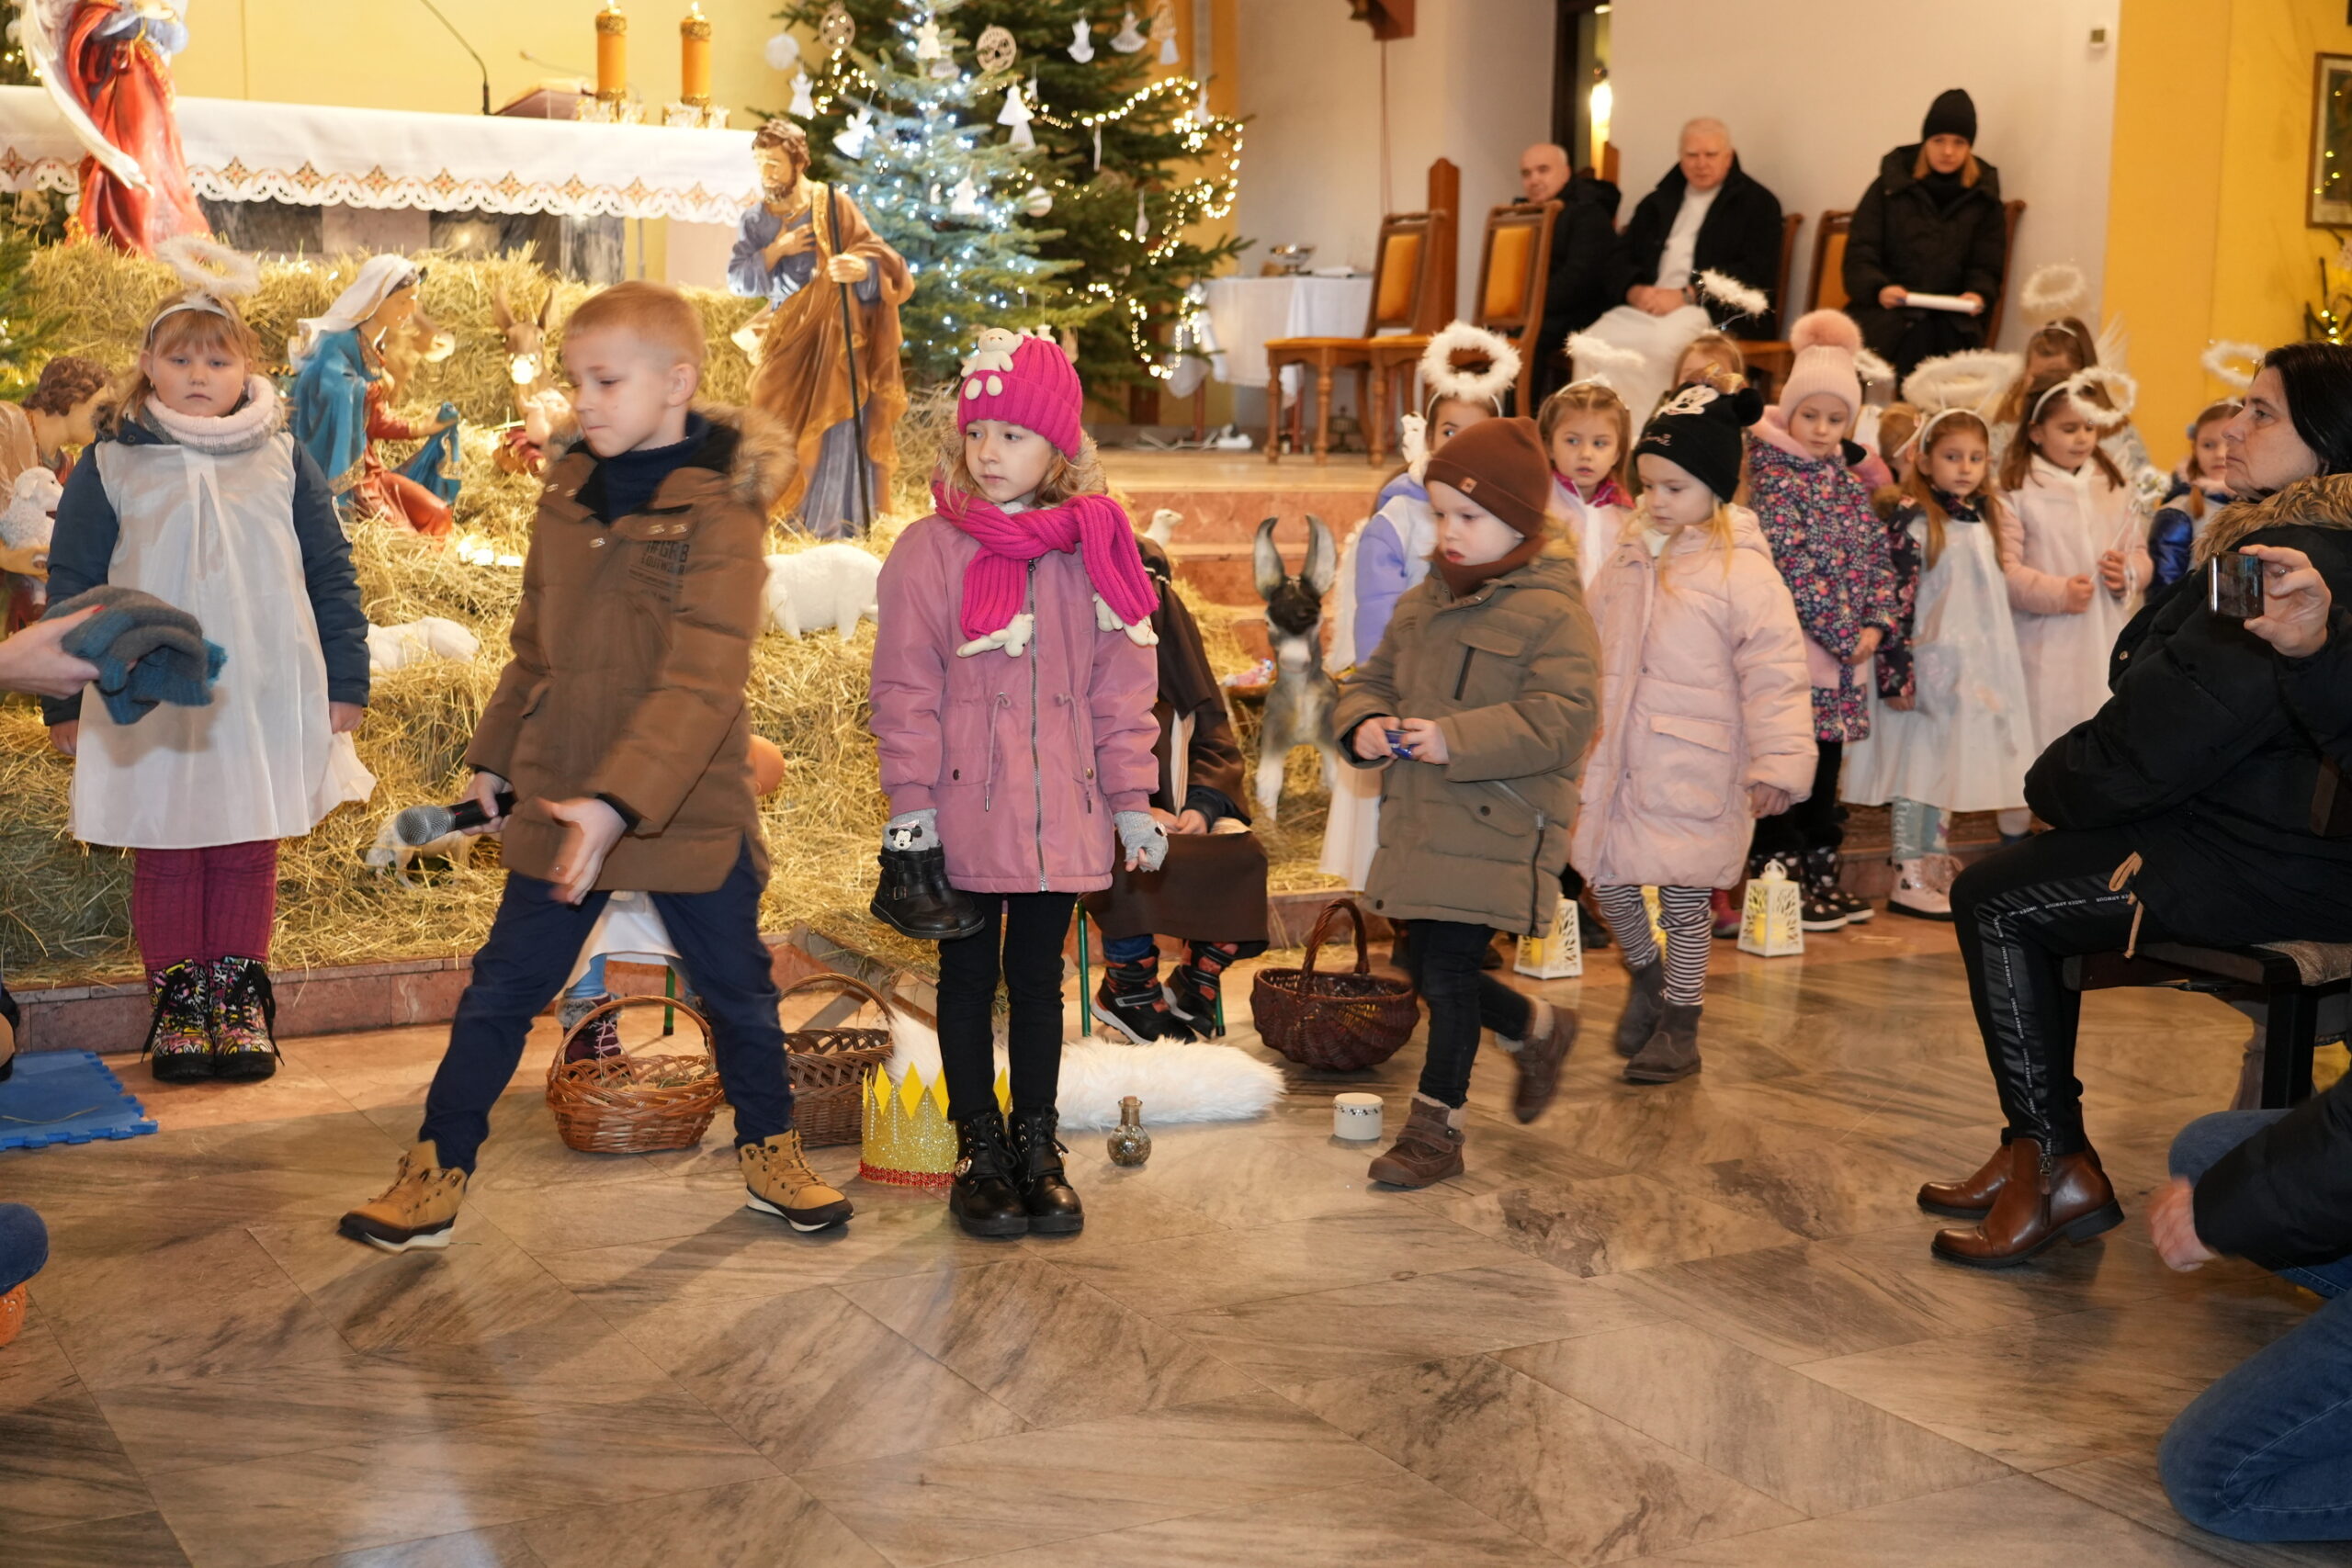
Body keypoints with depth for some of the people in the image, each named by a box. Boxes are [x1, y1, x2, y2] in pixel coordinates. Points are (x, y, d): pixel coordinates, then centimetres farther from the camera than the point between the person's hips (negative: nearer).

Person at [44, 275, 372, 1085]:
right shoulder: (111, 465, 2)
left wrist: (344, 684, 3)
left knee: (248, 853, 7)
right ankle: (177, 998, 18)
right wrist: (65, 703, 3)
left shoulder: (284, 461, 4)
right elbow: (71, 587, 5)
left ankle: (240, 997, 19)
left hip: (266, 699, 1)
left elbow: (332, 576, 7)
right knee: (165, 856, 6)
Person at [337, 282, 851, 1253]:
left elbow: (702, 682, -23)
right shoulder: (566, 496, 6)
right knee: (502, 989, 7)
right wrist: (493, 758, 19)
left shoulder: (718, 511, -14)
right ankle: (437, 1173, 17)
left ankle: (770, 1153, 32)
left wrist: (618, 802, -31)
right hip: (557, 806, 5)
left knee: (736, 989, 12)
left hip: (689, 810, -4)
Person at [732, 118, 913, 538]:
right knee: (779, 430, 8)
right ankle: (788, 514, 23)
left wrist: (860, 269, -37)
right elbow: (736, 279, 2)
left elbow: (877, 255, -14)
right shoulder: (755, 219, 8)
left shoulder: (832, 204, -6)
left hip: (835, 334, -5)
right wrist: (776, 250, -12)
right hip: (786, 339, 5)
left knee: (837, 432, -9)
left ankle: (838, 524, -1)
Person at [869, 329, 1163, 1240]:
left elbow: (1123, 686, 5)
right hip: (964, 807, -2)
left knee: (1038, 977, 12)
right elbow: (905, 688, -5)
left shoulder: (1096, 548, 2)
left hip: (1062, 810, 2)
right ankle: (979, 1150, 21)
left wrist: (1132, 798, 2)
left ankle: (1037, 1147, 23)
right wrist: (911, 804, -10)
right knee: (969, 978, 10)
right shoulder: (930, 549, -4)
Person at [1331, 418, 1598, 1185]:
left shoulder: (1553, 614, -11)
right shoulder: (1424, 603, 13)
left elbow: (1560, 720, -20)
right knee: (1426, 968, 13)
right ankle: (1538, 1029, 40)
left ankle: (1435, 1126, 9)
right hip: (1419, 819, 8)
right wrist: (1363, 724, -5)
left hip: (1495, 826, -8)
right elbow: (1374, 676, 18)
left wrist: (1457, 740, -26)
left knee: (1447, 968, -5)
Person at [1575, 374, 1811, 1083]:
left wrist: (1778, 764, -19)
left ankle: (1680, 1028, 21)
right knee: (1608, 877, 10)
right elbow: (1593, 639, 19)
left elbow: (1775, 676, -15)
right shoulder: (1633, 554, 6)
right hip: (1618, 757, 6)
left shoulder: (1743, 572, -14)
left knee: (1684, 896, 5)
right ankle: (1646, 973, 38)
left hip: (1695, 770, -6)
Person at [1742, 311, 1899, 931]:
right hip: (1793, 648, -7)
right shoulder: (1774, 478, -11)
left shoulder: (1847, 476, 12)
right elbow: (1792, 566, -17)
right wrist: (1842, 636, -16)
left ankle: (1820, 873, 23)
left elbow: (1878, 551, 11)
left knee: (1826, 766, 14)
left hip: (1848, 650, 7)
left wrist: (1876, 624, -3)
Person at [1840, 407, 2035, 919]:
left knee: (1949, 763, 13)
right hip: (1924, 664, -8)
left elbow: (1995, 594, 19)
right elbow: (1896, 597, -16)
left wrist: (1998, 667, 18)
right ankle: (1908, 880, 2)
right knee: (1915, 762, -3)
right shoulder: (1913, 518, -11)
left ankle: (1937, 868, 22)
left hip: (1974, 664, 8)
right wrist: (1897, 672, -21)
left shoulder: (1982, 517, 12)